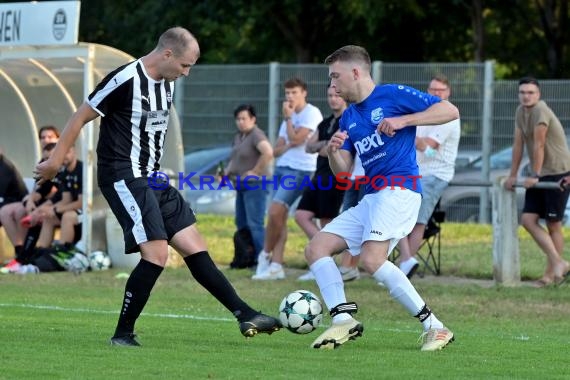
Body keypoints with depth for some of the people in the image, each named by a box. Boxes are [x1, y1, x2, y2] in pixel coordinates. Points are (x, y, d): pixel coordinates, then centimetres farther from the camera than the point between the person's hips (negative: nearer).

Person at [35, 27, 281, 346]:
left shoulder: (168, 83, 9)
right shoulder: (125, 80, -17)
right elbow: (81, 117, -10)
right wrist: (55, 161, -5)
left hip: (153, 179, 9)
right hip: (123, 178, -9)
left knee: (195, 246, 5)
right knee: (157, 254, -17)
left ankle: (246, 315, 6)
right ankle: (123, 335, -7)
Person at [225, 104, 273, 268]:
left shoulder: (256, 135, -14)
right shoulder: (238, 137, 15)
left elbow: (268, 152, -31)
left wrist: (256, 171, -23)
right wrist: (228, 171, 10)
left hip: (255, 185, -10)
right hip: (242, 185, 10)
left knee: (255, 224, -12)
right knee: (241, 224, 13)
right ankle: (247, 259, 19)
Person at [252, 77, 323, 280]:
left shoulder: (311, 113, -6)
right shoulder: (290, 118, 21)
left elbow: (296, 139, -16)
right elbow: (276, 150, 17)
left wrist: (288, 118, -4)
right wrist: (288, 146, -5)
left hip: (299, 171, -8)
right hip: (281, 168, 9)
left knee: (275, 212, -17)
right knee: (279, 217, 2)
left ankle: (266, 254, -1)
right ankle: (276, 266, 1)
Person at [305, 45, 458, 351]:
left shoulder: (393, 95, -2)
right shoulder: (349, 117, 20)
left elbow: (450, 111, -9)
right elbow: (343, 171, 17)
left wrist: (403, 120, -18)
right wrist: (333, 151, -4)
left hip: (399, 190, -9)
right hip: (371, 197, 9)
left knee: (371, 259, -27)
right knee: (316, 248, 1)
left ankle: (433, 326, -23)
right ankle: (342, 319, -10)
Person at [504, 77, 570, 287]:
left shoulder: (541, 112, -17)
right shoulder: (520, 112, 9)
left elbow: (539, 145, -17)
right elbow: (518, 144, 12)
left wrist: (535, 176, -16)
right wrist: (513, 175, 12)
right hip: (539, 175, 8)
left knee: (553, 224, -3)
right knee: (528, 219, -2)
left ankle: (550, 273, 2)